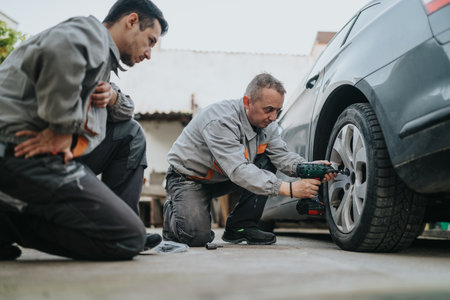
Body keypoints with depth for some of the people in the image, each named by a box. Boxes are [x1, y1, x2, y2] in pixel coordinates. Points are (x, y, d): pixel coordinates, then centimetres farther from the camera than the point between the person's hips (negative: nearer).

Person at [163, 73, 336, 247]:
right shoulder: (220, 121, -34)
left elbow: (282, 156, -7)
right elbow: (239, 171, -41)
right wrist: (288, 189, -46)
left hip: (222, 178, 7)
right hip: (189, 178, -7)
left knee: (266, 164, -12)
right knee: (197, 236, -26)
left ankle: (240, 227, -5)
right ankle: (172, 213, 9)